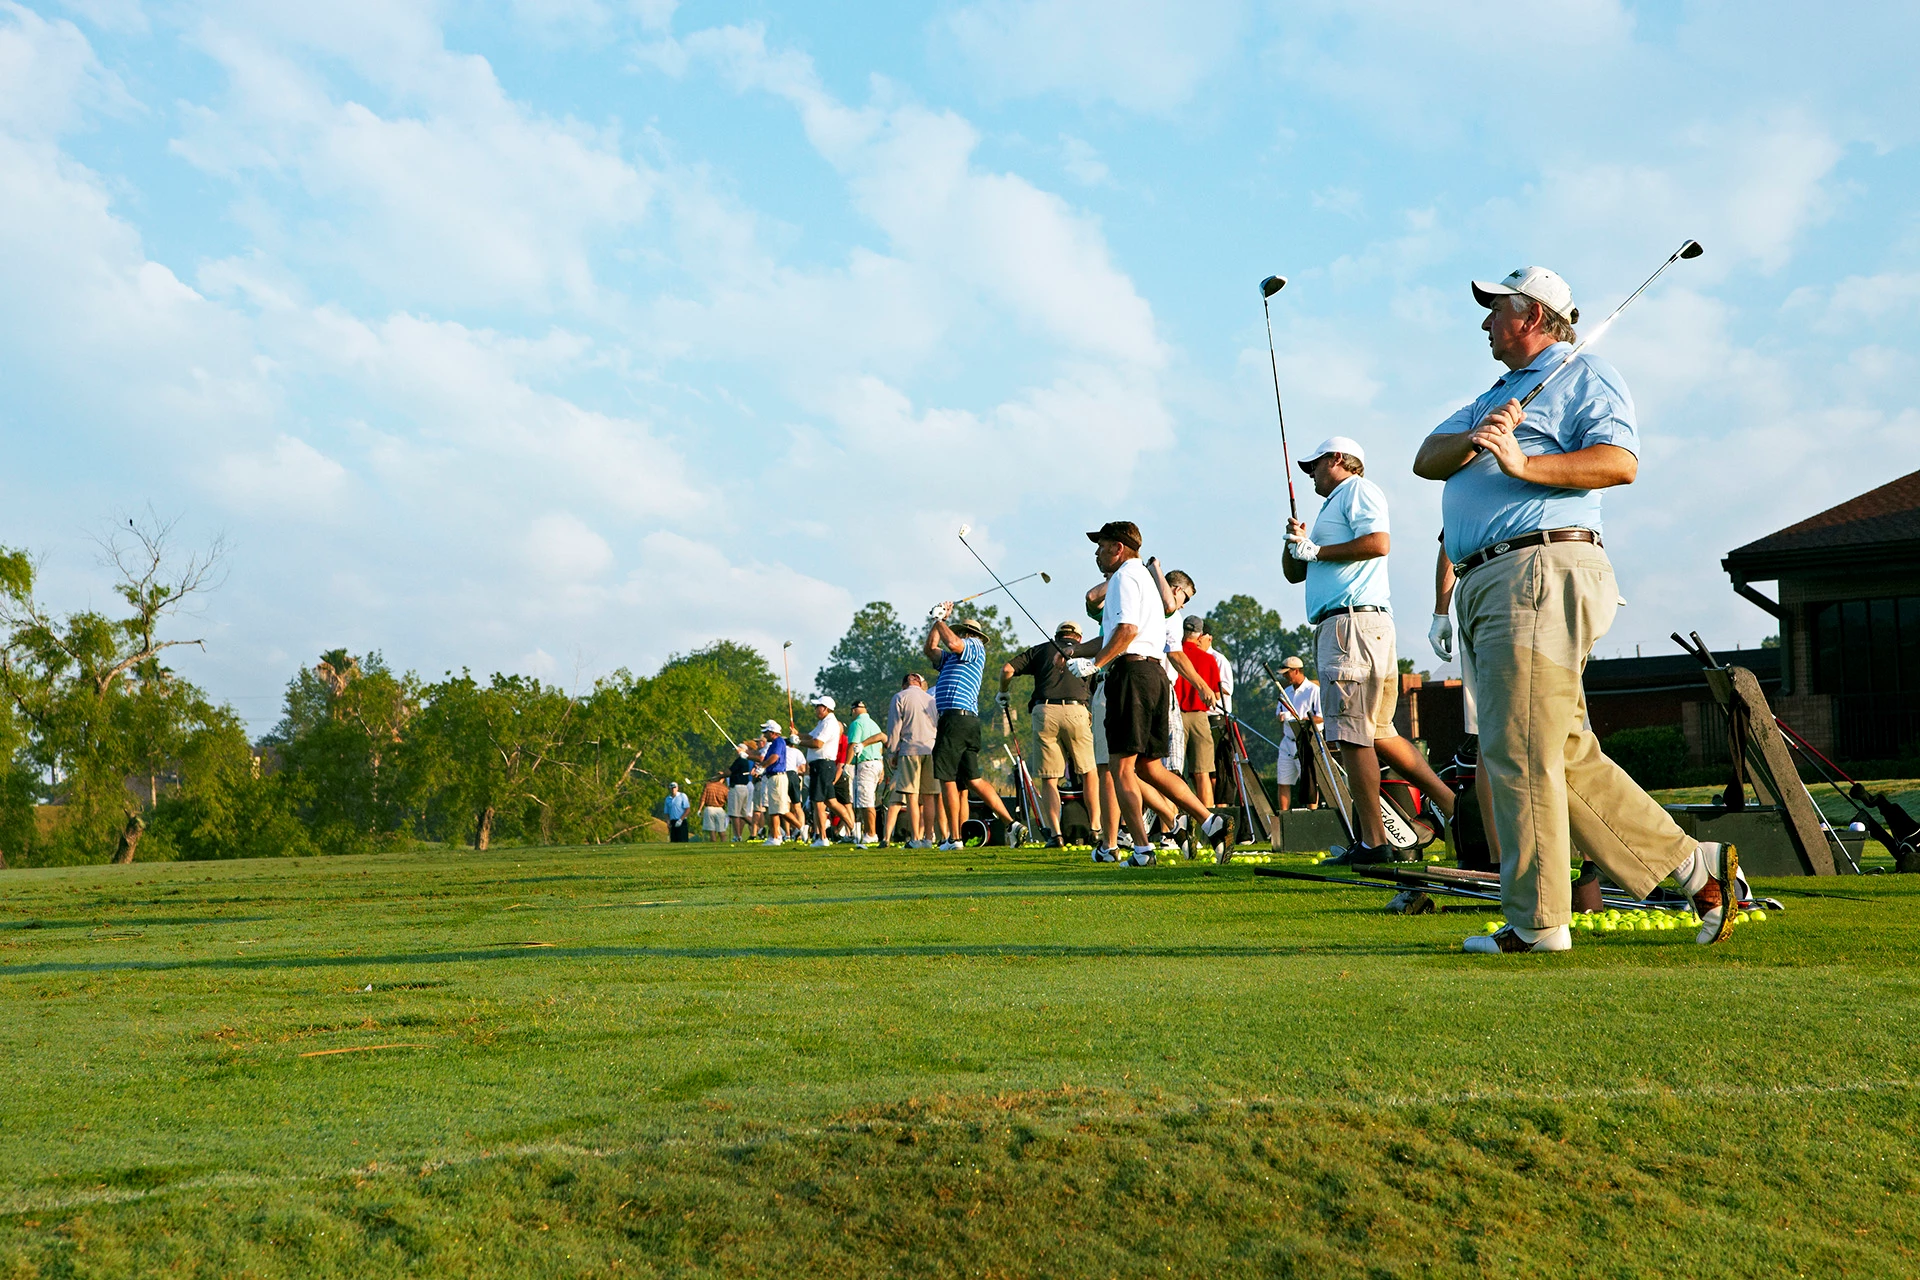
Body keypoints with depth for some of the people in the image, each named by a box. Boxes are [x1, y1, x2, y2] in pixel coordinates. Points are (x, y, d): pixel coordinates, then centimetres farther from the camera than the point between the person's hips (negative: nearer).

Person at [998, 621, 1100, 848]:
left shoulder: (1041, 649, 22)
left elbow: (1007, 669, 12)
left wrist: (1003, 693, 28)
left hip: (1044, 712, 0)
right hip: (1076, 711, 0)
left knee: (1048, 779, 6)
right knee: (1089, 772, 16)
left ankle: (1055, 832, -5)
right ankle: (1096, 828, 12)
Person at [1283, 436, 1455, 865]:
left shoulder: (1357, 490, 2)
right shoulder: (1331, 508, 30)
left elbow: (1378, 543, -16)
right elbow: (1294, 573, 29)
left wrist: (1315, 551, -8)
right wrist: (1296, 544, 8)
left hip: (1355, 620, -10)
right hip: (1336, 628, 10)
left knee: (1352, 734, -12)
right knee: (1378, 734, 10)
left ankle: (1373, 841, -12)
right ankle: (1452, 804, 12)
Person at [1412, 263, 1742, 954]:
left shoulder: (1584, 374, 4)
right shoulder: (1497, 395, 30)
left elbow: (1620, 462, -15)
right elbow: (1426, 460, 13)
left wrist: (1523, 464, -24)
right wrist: (1475, 440, -7)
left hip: (1542, 572, -9)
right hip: (1483, 585, 9)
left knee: (1519, 752, -11)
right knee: (1566, 754, 8)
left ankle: (1537, 922, -4)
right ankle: (1697, 865, 15)